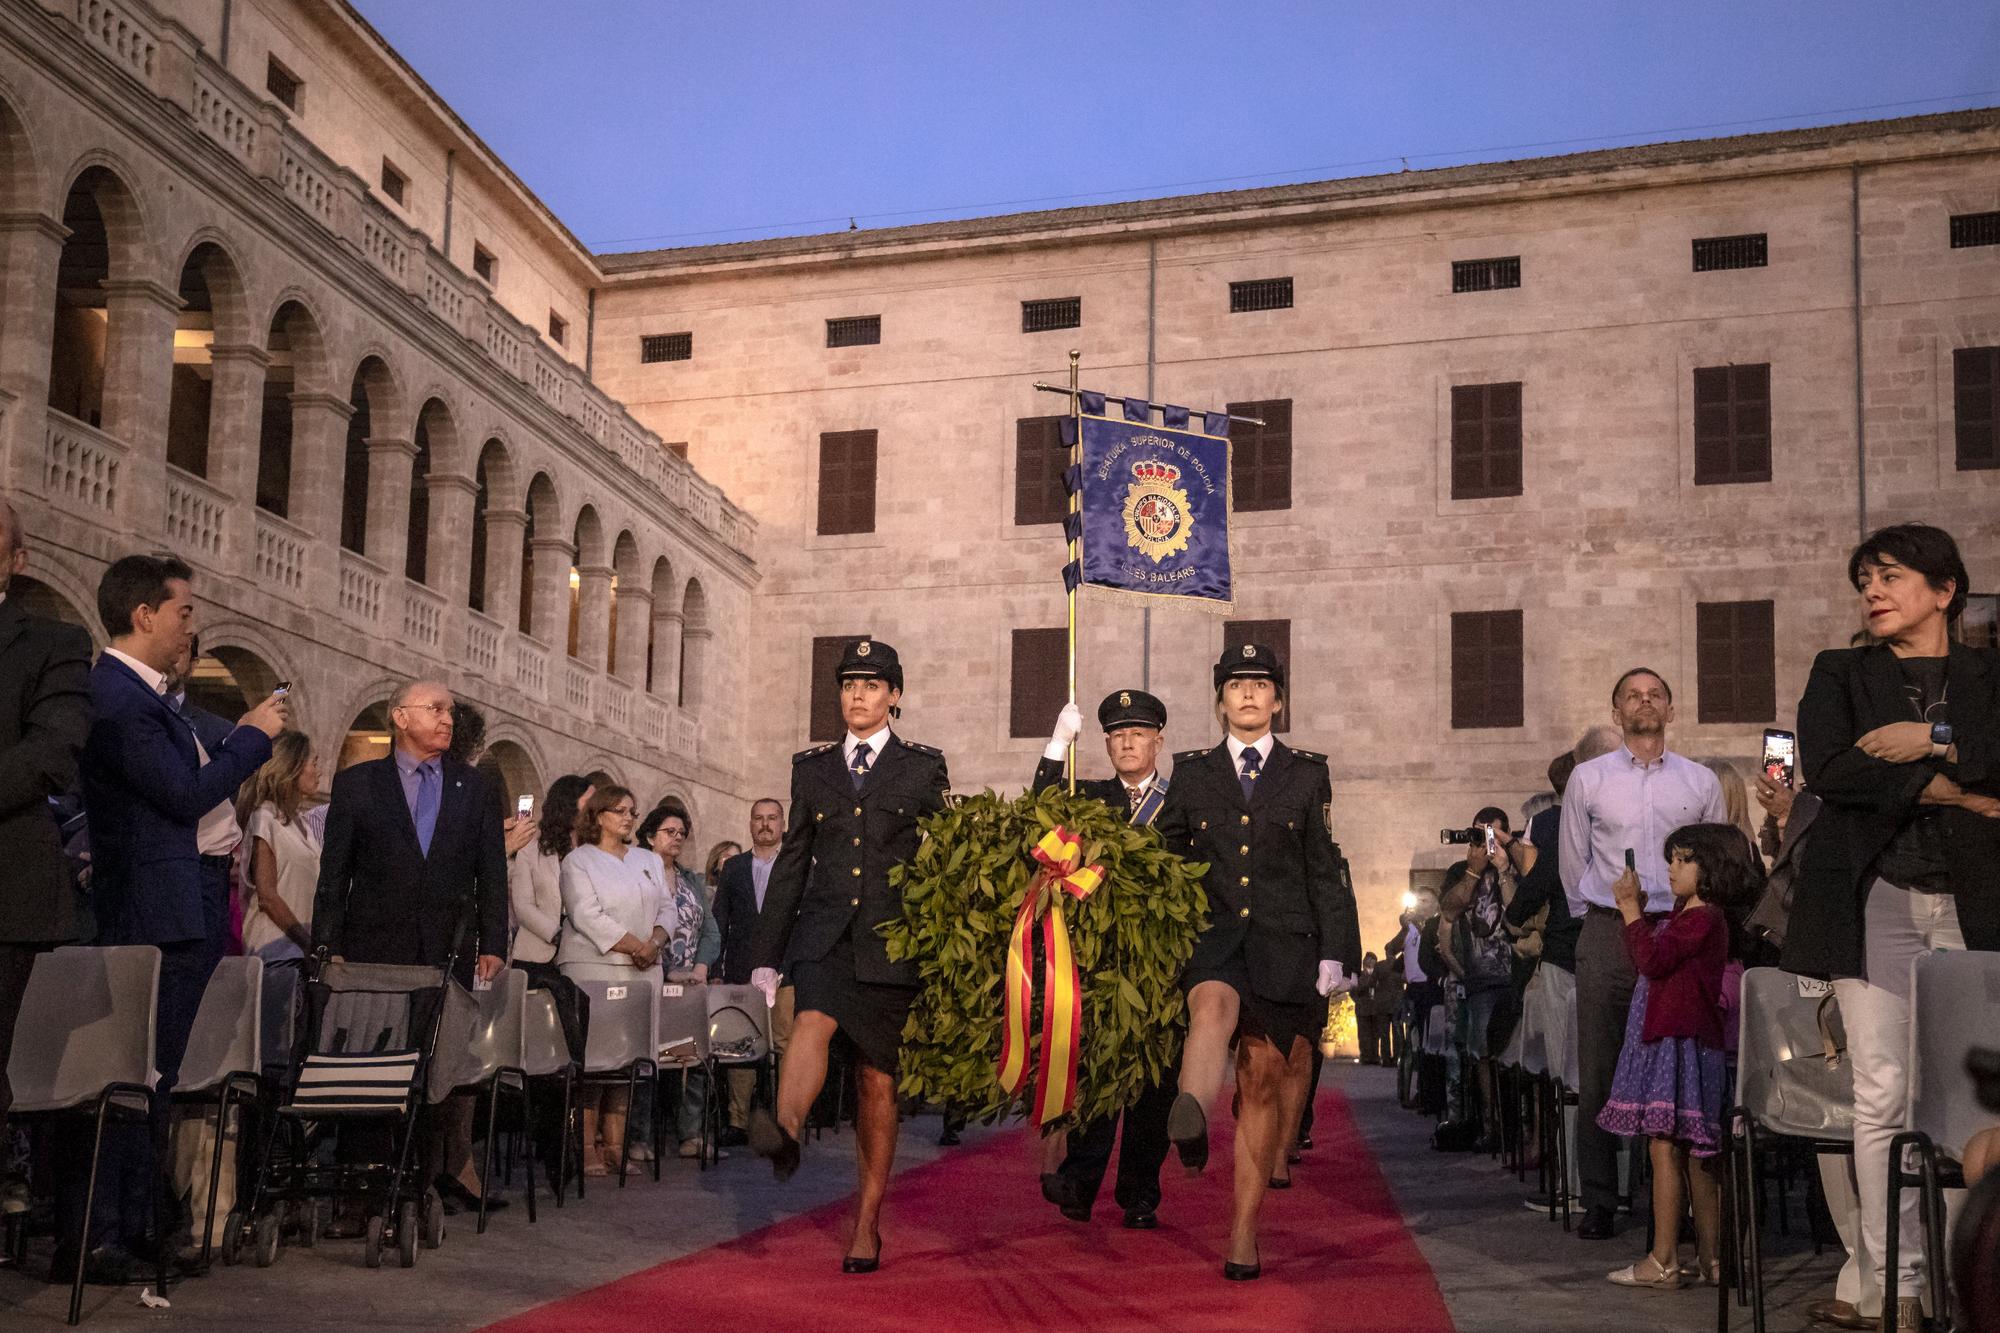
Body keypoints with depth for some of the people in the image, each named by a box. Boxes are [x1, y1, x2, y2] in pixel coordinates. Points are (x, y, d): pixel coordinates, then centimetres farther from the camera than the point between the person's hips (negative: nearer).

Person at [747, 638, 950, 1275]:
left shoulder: (923, 768, 8)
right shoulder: (813, 767, 14)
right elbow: (791, 864, 16)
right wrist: (766, 954, 13)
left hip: (890, 940, -1)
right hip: (824, 934, 1)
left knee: (877, 1080, 3)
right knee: (813, 1024, -29)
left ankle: (867, 1223, 11)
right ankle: (785, 1132, -54)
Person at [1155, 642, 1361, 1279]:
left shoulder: (1307, 774, 11)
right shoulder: (1191, 772, 12)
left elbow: (1323, 870, 9)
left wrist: (1334, 953, 2)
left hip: (1285, 940, 0)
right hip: (1213, 933, 0)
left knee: (1262, 1082, -1)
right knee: (1214, 1004, -35)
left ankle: (1243, 1234, 8)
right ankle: (1190, 1123, -63)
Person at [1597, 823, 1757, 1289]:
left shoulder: (1705, 918, -11)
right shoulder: (1684, 917, 20)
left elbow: (1653, 960, -18)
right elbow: (1642, 962, 21)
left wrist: (1631, 909, -10)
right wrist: (1633, 912, 13)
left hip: (1681, 1041, -11)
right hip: (1667, 1039, 11)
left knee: (1664, 1144, -11)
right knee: (1694, 1154, 11)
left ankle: (1662, 1261, -11)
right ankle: (1710, 1258, 15)